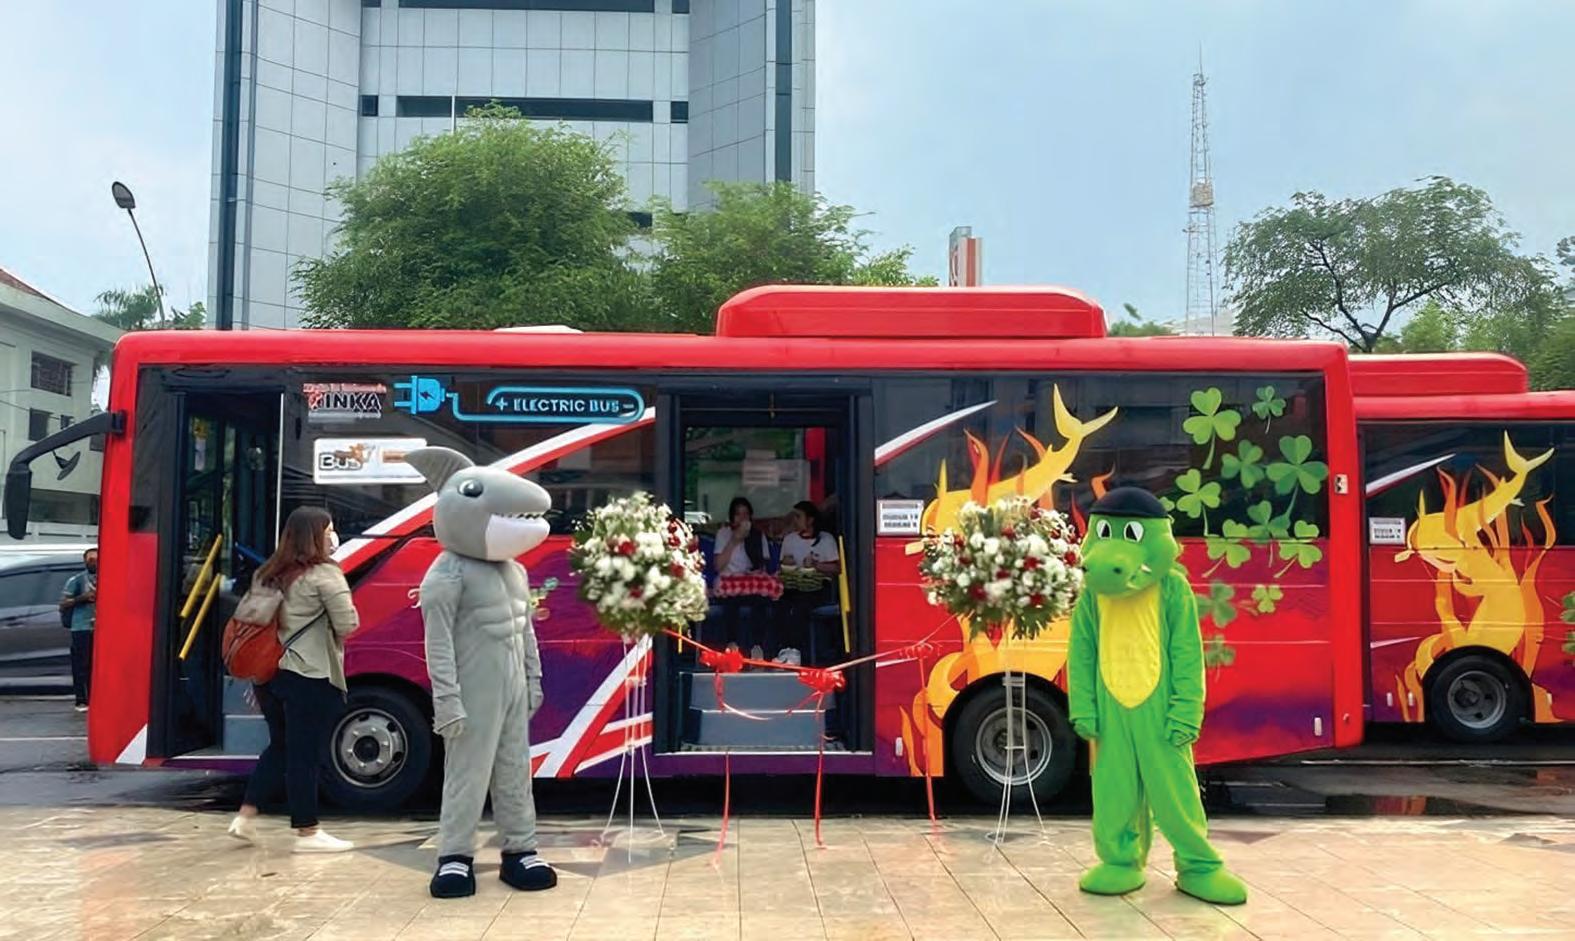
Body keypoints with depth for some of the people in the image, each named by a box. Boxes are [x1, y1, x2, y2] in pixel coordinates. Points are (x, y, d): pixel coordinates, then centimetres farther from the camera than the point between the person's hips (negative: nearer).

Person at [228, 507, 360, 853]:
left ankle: (246, 817, 21)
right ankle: (307, 833, 8)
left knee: (279, 746, 21)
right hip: (310, 676, -7)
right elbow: (347, 624, -15)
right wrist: (332, 633, 7)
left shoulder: (269, 574, 13)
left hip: (269, 672, 8)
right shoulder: (325, 573, -10)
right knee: (305, 754, 0)